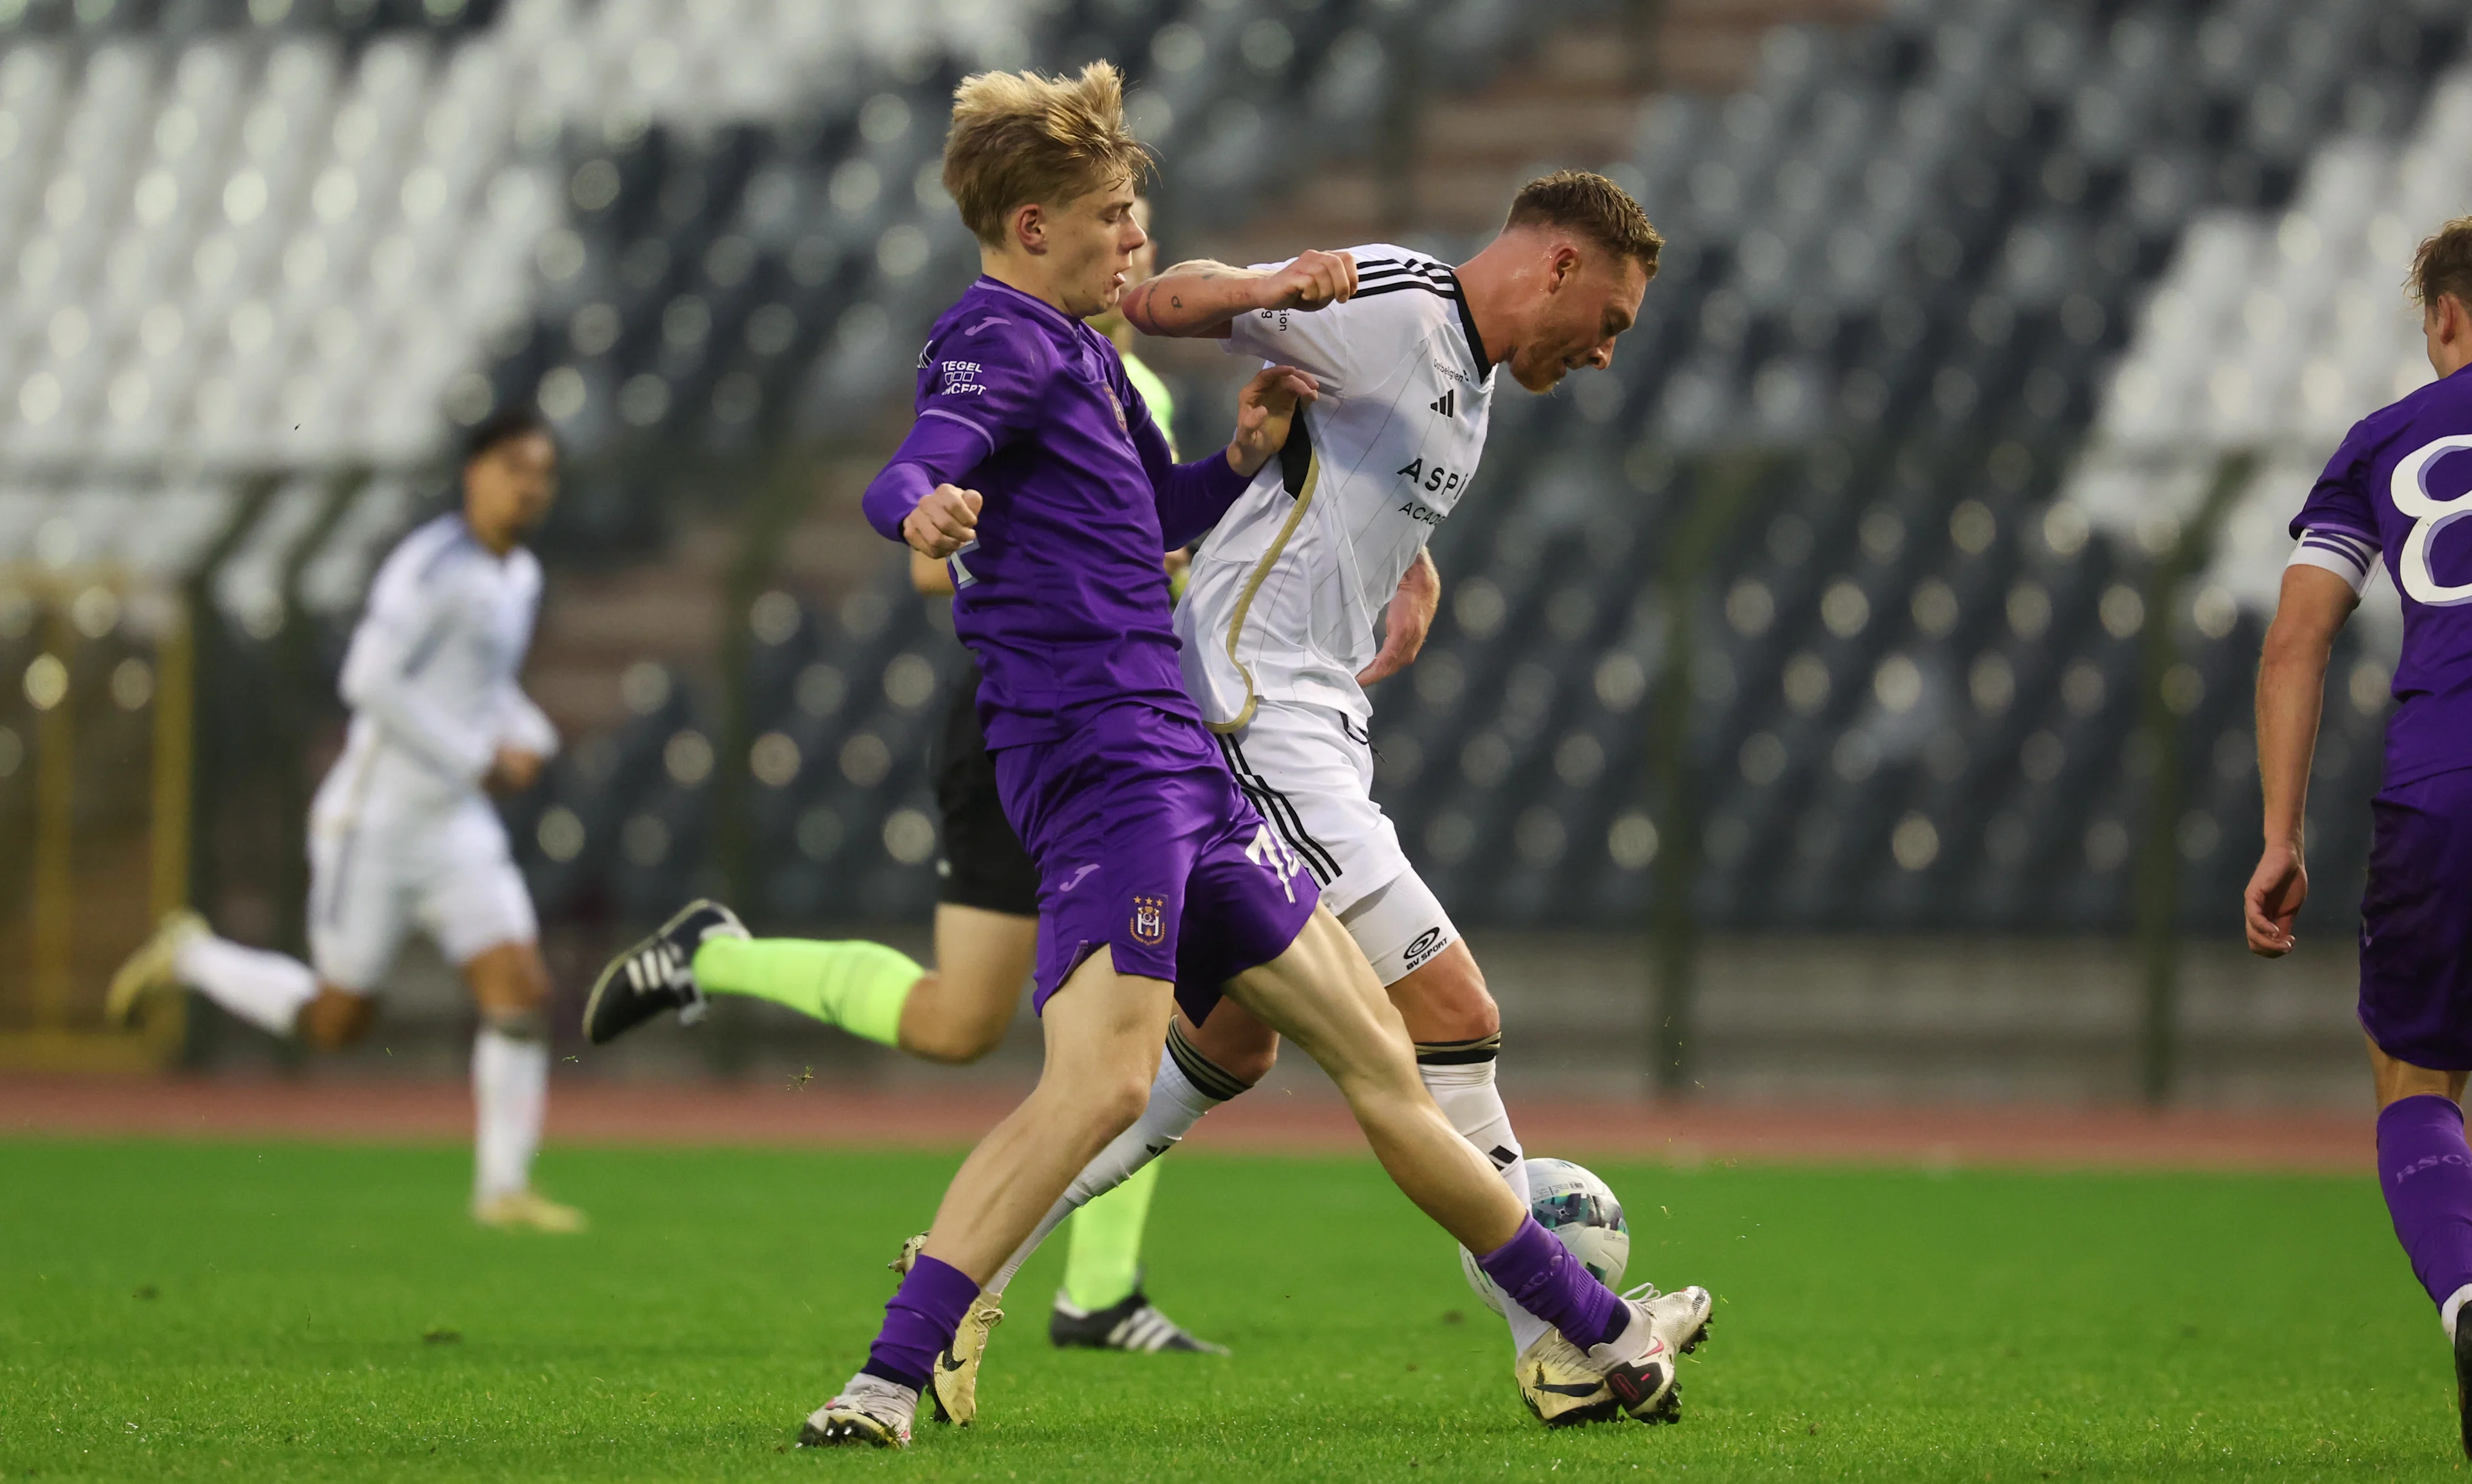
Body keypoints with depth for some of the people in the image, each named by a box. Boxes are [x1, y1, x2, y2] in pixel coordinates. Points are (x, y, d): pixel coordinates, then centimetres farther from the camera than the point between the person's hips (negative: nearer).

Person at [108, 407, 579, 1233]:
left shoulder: (520, 578, 11)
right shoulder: (434, 566, -17)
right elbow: (370, 680, -25)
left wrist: (529, 739, 7)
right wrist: (476, 759, -21)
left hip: (457, 826, 7)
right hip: (375, 819, -7)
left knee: (523, 992, -8)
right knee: (337, 1023, 2)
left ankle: (503, 1189, -1)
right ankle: (187, 958, 25)